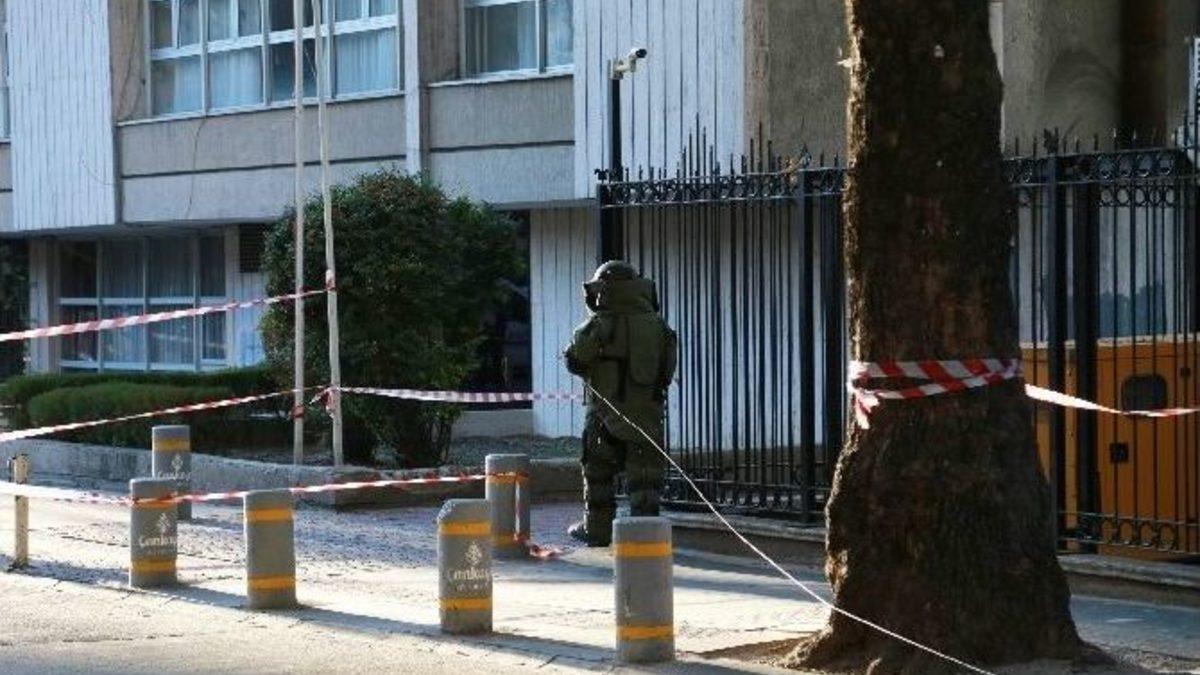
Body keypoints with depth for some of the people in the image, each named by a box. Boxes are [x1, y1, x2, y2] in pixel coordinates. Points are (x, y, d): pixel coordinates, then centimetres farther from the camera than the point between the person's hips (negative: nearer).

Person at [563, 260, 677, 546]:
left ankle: (598, 529, 19)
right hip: (649, 412, 3)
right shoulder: (658, 325, 2)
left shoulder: (600, 325, -11)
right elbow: (667, 370, 7)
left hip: (607, 412, -3)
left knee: (598, 471, 13)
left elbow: (574, 360, -6)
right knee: (645, 476, 6)